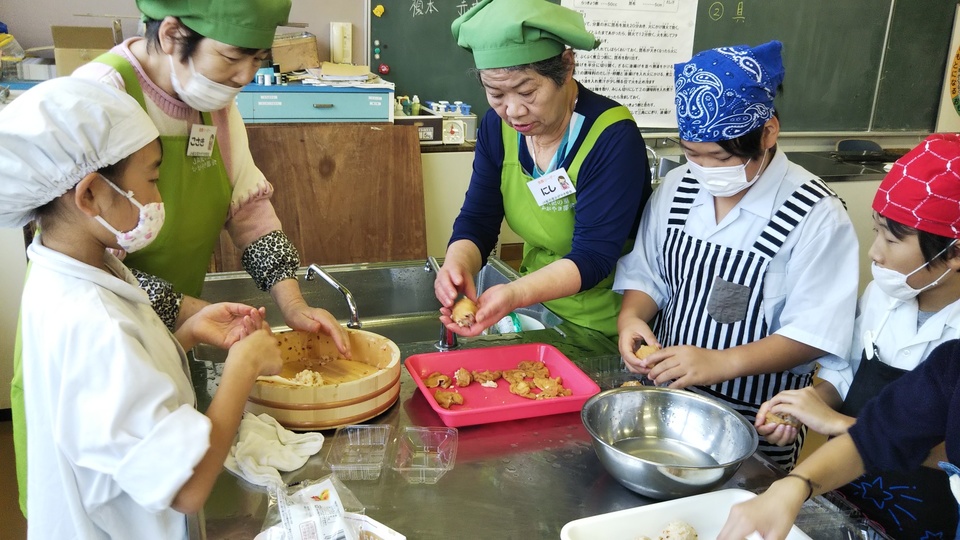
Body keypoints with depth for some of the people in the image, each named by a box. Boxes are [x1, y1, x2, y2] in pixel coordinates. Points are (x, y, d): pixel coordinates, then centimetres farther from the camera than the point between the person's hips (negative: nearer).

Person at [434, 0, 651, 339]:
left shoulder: (613, 137, -25)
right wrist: (458, 263, -28)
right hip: (538, 302, 6)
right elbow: (477, 221, -6)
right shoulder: (497, 125, -7)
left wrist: (516, 295, -42)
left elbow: (593, 255, -26)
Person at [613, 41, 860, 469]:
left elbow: (814, 334, -18)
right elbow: (647, 274, 5)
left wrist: (720, 363, -30)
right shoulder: (676, 187, -2)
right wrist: (631, 316, -16)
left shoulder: (816, 215, -17)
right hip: (667, 391, 4)